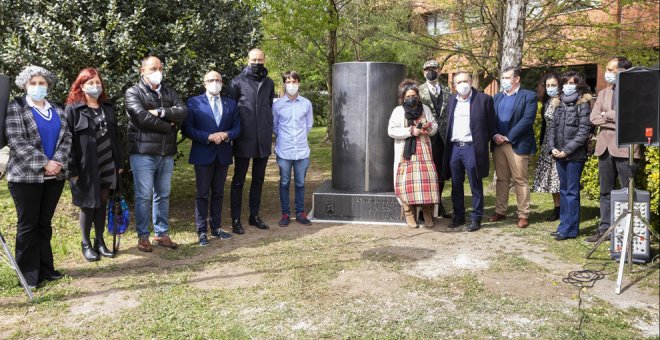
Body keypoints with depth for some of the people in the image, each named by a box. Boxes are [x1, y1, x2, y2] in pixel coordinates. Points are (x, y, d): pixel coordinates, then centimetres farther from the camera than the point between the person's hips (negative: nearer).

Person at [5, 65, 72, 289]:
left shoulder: (57, 110, 13)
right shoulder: (16, 107, -2)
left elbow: (66, 138, 5)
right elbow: (16, 141, -12)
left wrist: (57, 162, -12)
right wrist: (44, 163, -17)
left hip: (54, 176, 4)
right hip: (26, 176, -4)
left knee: (45, 224, 10)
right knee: (28, 225, 2)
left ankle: (45, 269, 18)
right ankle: (29, 274, 10)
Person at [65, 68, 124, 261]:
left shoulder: (108, 108, 11)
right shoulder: (72, 109, -6)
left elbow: (115, 136, 12)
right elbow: (67, 141, -10)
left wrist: (119, 162, 9)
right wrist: (72, 169, -15)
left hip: (107, 166, 5)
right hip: (86, 167, -4)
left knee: (102, 204, 11)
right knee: (88, 205, 5)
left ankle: (100, 241, 23)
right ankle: (86, 244, 21)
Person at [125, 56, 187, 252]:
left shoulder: (169, 92, 14)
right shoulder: (133, 93, -2)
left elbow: (183, 112, -3)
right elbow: (143, 118, -17)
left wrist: (159, 112, -15)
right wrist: (170, 126, -9)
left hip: (166, 153, 5)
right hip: (143, 152, -5)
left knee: (163, 195, 12)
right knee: (144, 196, 0)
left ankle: (162, 234, 22)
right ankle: (143, 236, 12)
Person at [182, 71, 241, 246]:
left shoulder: (231, 103, 9)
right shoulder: (194, 102, -1)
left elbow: (237, 127, 7)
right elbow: (187, 129, -7)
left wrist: (226, 135, -15)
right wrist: (208, 137, -19)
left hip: (223, 154, 4)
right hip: (203, 154, -3)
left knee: (218, 193, 12)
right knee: (202, 194, 1)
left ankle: (216, 227, 22)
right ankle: (202, 231, 9)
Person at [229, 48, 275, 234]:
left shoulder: (269, 83, 11)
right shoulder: (238, 81, -2)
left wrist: (269, 131, 15)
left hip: (263, 140, 4)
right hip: (244, 140, -4)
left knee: (258, 180, 12)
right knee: (238, 180, 3)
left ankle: (254, 215, 24)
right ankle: (236, 219, 10)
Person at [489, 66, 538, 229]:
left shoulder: (528, 96, -2)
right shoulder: (498, 97, 16)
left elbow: (527, 119, -13)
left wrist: (508, 137, -16)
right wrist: (495, 135, -9)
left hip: (518, 144, -5)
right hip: (498, 144, 5)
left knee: (520, 180, 0)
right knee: (501, 179, 11)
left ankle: (523, 215, 7)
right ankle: (500, 211, 19)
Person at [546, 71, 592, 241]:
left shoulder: (583, 104, -5)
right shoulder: (561, 104, 13)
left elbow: (584, 131, -12)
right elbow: (552, 127, 12)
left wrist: (567, 150, -15)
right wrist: (552, 147, -2)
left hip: (575, 155, -6)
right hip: (560, 155, 6)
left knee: (571, 192, -2)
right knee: (563, 190, 12)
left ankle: (568, 229, 3)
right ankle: (566, 225, 20)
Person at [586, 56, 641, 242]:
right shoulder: (603, 93, 15)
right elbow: (593, 118, 4)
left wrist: (607, 114, -6)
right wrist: (617, 123, -8)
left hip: (625, 148, -6)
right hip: (605, 147, 6)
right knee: (605, 192, 10)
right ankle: (605, 228, 18)